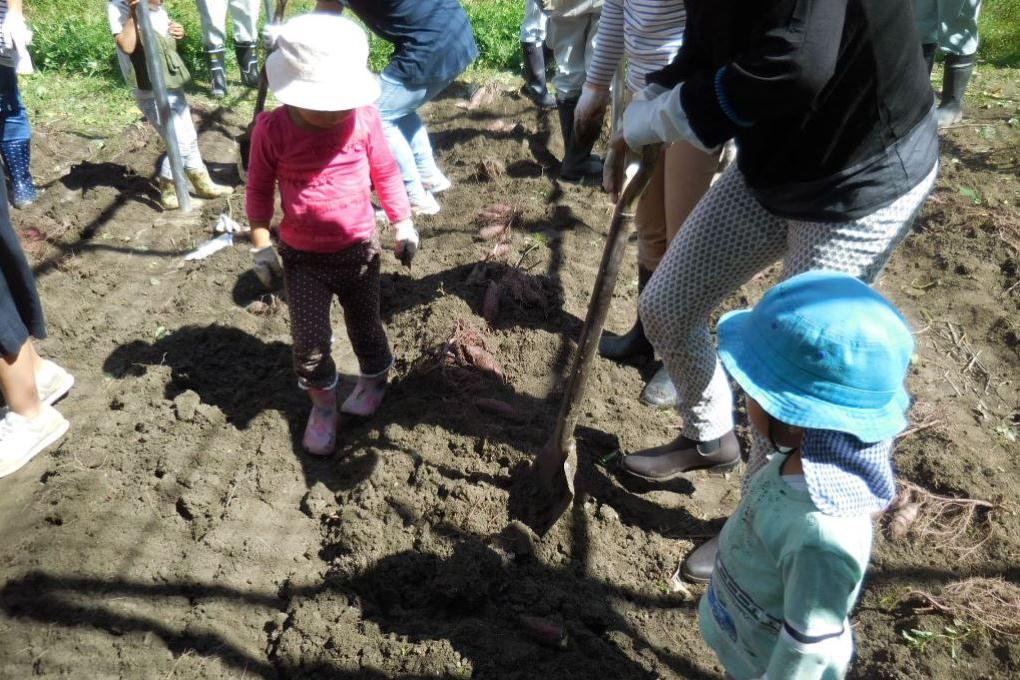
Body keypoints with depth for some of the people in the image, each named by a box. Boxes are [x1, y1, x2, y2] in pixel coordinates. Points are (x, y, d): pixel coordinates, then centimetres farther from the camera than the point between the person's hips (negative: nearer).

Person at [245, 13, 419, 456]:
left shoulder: (364, 119, -13)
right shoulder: (272, 130, -16)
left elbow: (385, 173, 1)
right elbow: (259, 188, -2)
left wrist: (403, 224, 5)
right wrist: (261, 243, -2)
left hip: (358, 248, 1)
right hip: (302, 256, 0)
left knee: (364, 323, 18)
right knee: (309, 339, 1)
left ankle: (375, 376, 47)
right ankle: (322, 402, 26)